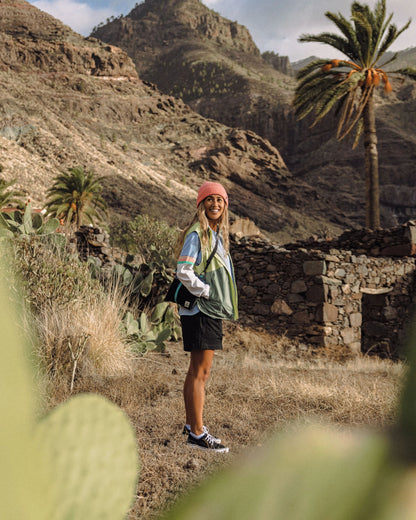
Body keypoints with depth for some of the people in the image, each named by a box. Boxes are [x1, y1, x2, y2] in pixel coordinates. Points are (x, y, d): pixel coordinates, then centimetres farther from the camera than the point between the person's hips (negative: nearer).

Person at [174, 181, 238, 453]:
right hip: (200, 309, -9)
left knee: (198, 370, 15)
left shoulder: (217, 235, 18)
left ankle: (192, 424, 26)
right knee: (201, 371, -6)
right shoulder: (197, 234, -11)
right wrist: (208, 292, -16)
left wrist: (222, 304, 12)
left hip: (211, 309, 9)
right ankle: (197, 432, 2)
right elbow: (184, 271, -19)